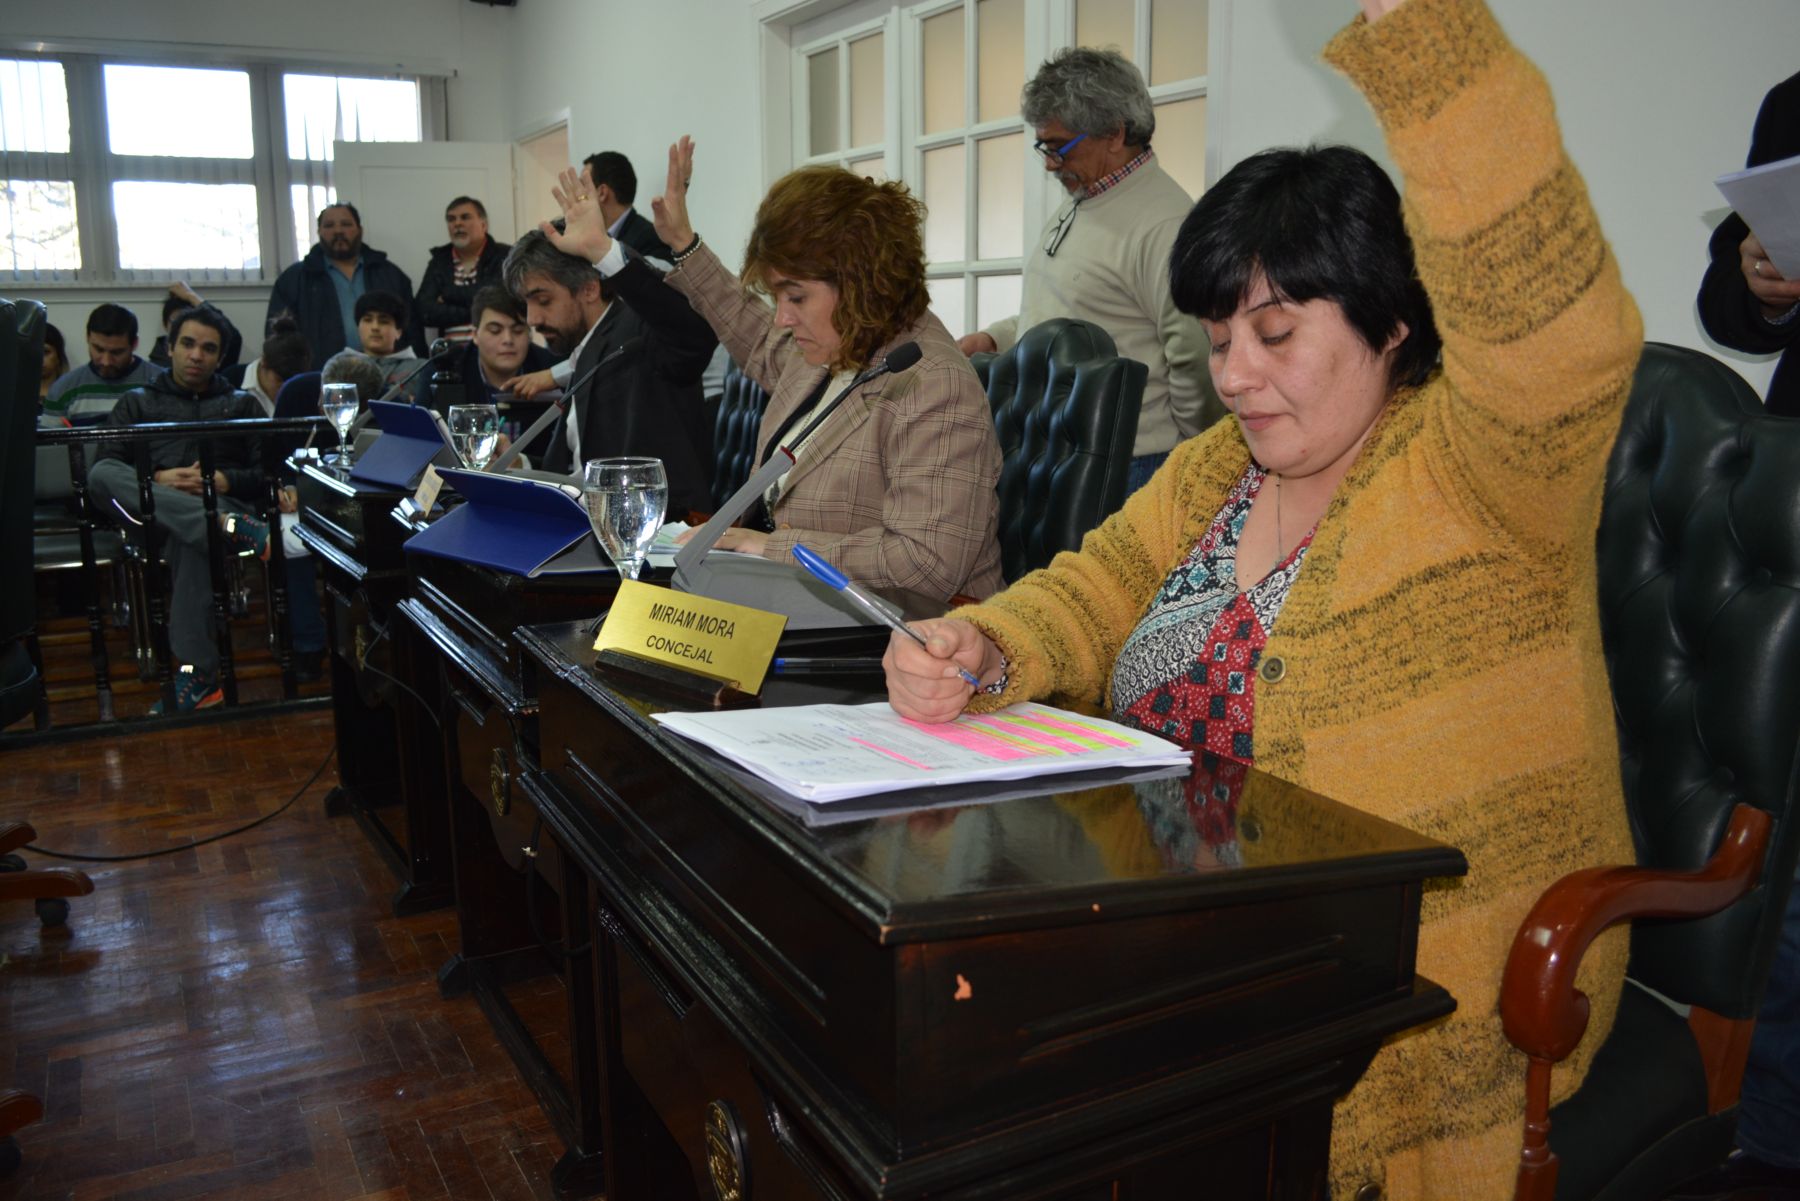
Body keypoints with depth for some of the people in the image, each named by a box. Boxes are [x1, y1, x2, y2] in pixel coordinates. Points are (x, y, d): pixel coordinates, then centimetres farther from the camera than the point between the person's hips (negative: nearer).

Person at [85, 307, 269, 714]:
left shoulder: (241, 404, 27)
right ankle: (230, 528, -51)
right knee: (102, 475, -32)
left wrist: (225, 480, -8)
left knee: (190, 540, -40)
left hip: (220, 502, -1)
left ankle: (198, 675, -45)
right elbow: (104, 467, 10)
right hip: (151, 509, 2)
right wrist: (156, 480, -10)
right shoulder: (137, 403, 26)